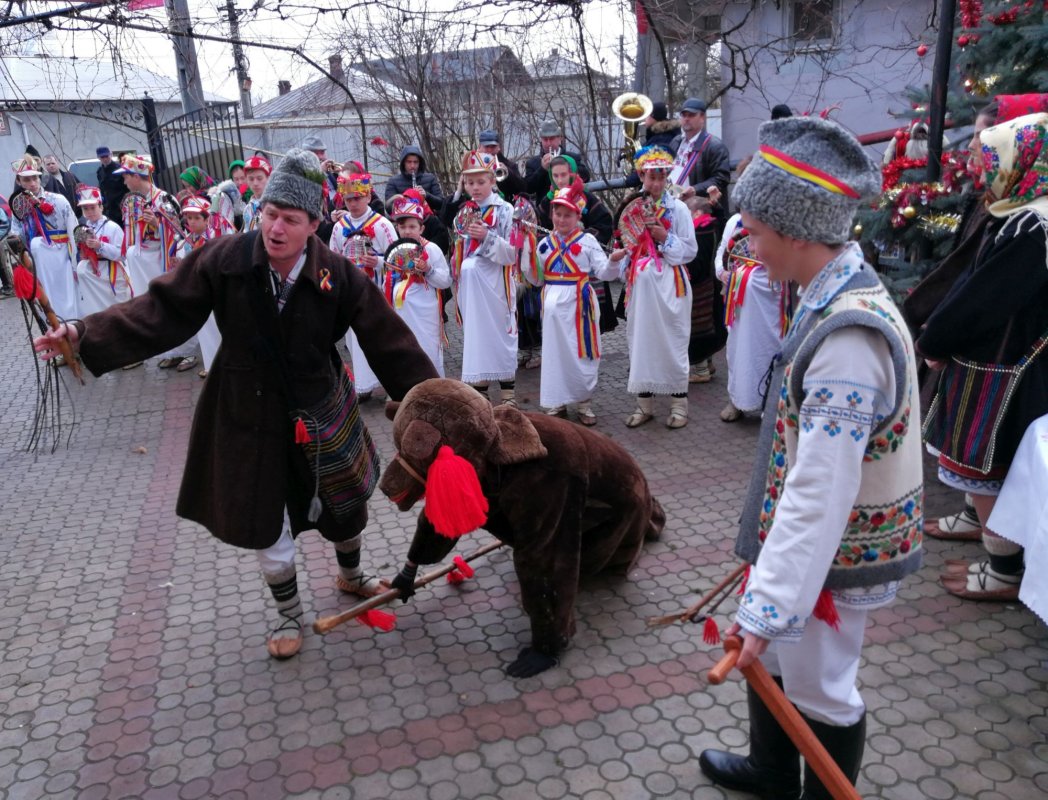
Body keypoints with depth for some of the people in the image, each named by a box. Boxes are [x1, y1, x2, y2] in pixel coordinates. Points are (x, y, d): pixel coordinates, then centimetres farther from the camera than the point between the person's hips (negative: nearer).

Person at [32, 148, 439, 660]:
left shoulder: (338, 276, -16)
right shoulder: (225, 261, -15)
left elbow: (388, 341, -12)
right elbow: (164, 311, -11)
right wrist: (87, 335, -19)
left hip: (321, 412, 1)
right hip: (250, 415, 0)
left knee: (344, 501, 18)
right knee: (265, 520, 10)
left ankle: (350, 576, 52)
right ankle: (289, 614, 36)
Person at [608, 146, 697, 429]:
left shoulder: (677, 208, -2)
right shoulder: (632, 207, 7)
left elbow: (690, 250, -4)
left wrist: (665, 238, -16)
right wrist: (620, 255, -6)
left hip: (669, 283, -3)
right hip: (640, 282, 4)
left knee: (672, 340, -1)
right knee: (640, 340, 6)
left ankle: (679, 402, 11)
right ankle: (644, 402, 17)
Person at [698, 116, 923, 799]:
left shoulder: (850, 337, -30)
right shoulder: (844, 296, 1)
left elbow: (818, 493, -32)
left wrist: (766, 608, -28)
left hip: (828, 554, -9)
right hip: (799, 531, 9)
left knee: (819, 691, 13)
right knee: (769, 659, 25)